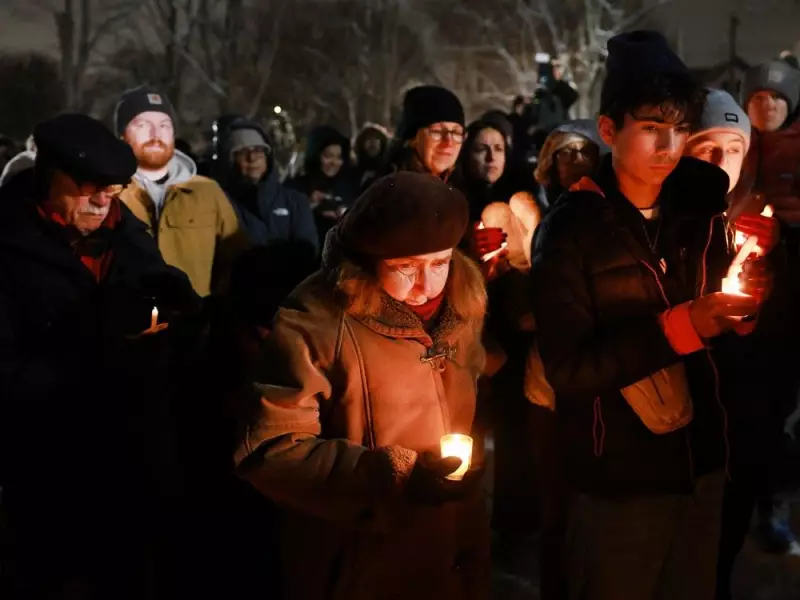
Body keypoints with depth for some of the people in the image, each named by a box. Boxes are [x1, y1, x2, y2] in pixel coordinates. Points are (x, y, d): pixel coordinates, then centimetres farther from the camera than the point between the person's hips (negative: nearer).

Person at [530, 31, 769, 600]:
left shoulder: (700, 210, 2)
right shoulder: (571, 229, -13)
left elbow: (711, 328, 12)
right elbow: (567, 370, -19)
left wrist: (740, 309, -10)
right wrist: (678, 328, -26)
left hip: (700, 462, 5)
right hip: (619, 479, -5)